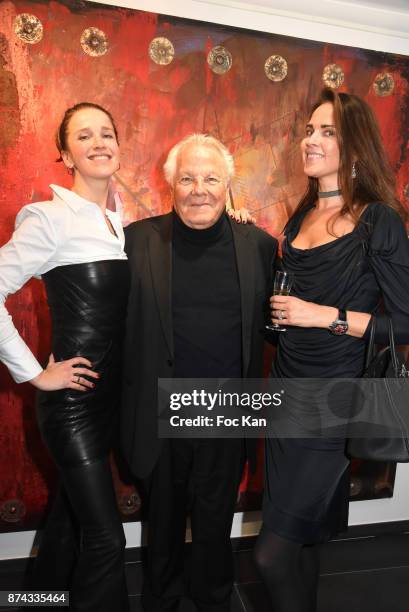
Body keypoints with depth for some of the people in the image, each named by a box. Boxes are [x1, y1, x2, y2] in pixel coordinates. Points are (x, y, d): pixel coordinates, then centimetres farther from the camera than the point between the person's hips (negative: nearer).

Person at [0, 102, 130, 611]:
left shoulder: (120, 222, 9)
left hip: (110, 394, 7)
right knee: (106, 537, 0)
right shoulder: (50, 217, -12)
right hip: (72, 398, -7)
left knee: (71, 513, 23)